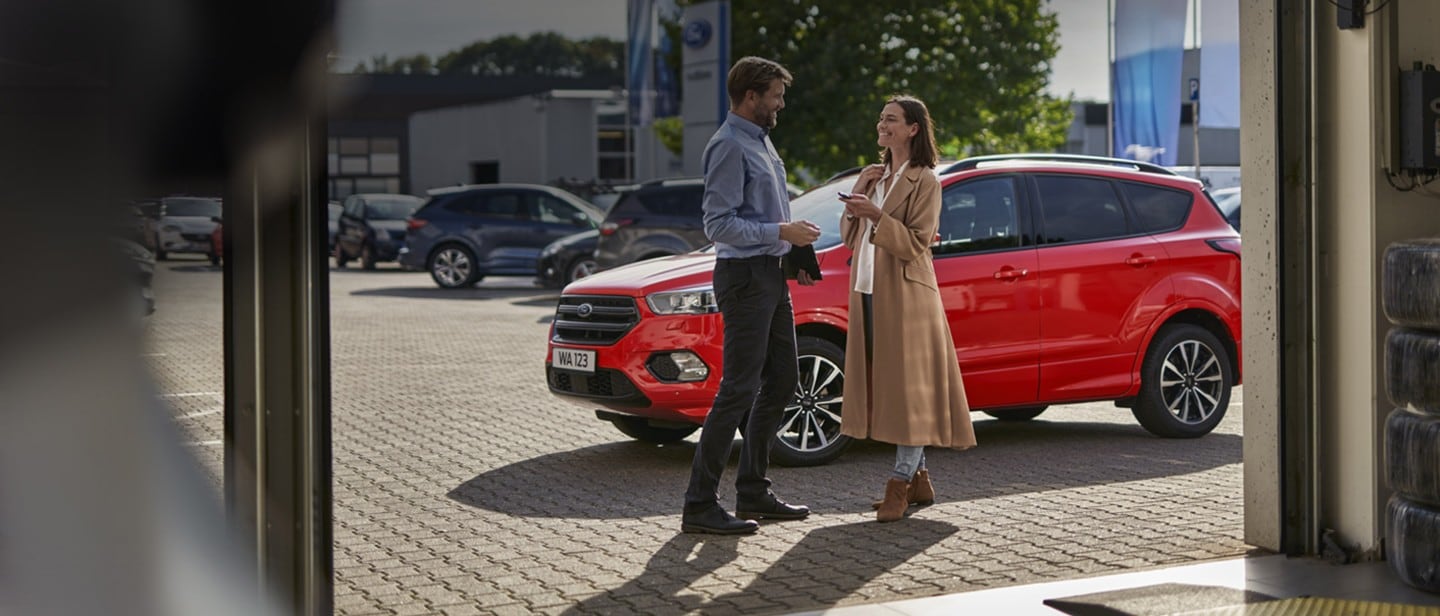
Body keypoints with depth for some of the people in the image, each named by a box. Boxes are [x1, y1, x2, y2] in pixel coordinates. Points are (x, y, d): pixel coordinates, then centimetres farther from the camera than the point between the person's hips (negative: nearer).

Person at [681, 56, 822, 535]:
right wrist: (782, 232, -20)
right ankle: (700, 505, -6)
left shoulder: (760, 141, 16)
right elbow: (719, 224, -21)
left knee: (781, 382, 14)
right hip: (745, 275, -10)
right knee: (739, 390, -10)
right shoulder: (730, 146, -15)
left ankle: (753, 492, 21)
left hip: (771, 275, 10)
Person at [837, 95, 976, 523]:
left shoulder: (925, 181, -5)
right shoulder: (870, 176, 16)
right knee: (882, 384, 8)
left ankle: (902, 482, -4)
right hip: (867, 291, 8)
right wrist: (854, 210, -3)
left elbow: (916, 244, -13)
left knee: (908, 385, -6)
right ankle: (918, 479, 16)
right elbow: (849, 237, 15)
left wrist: (876, 215, -22)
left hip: (904, 294, -8)